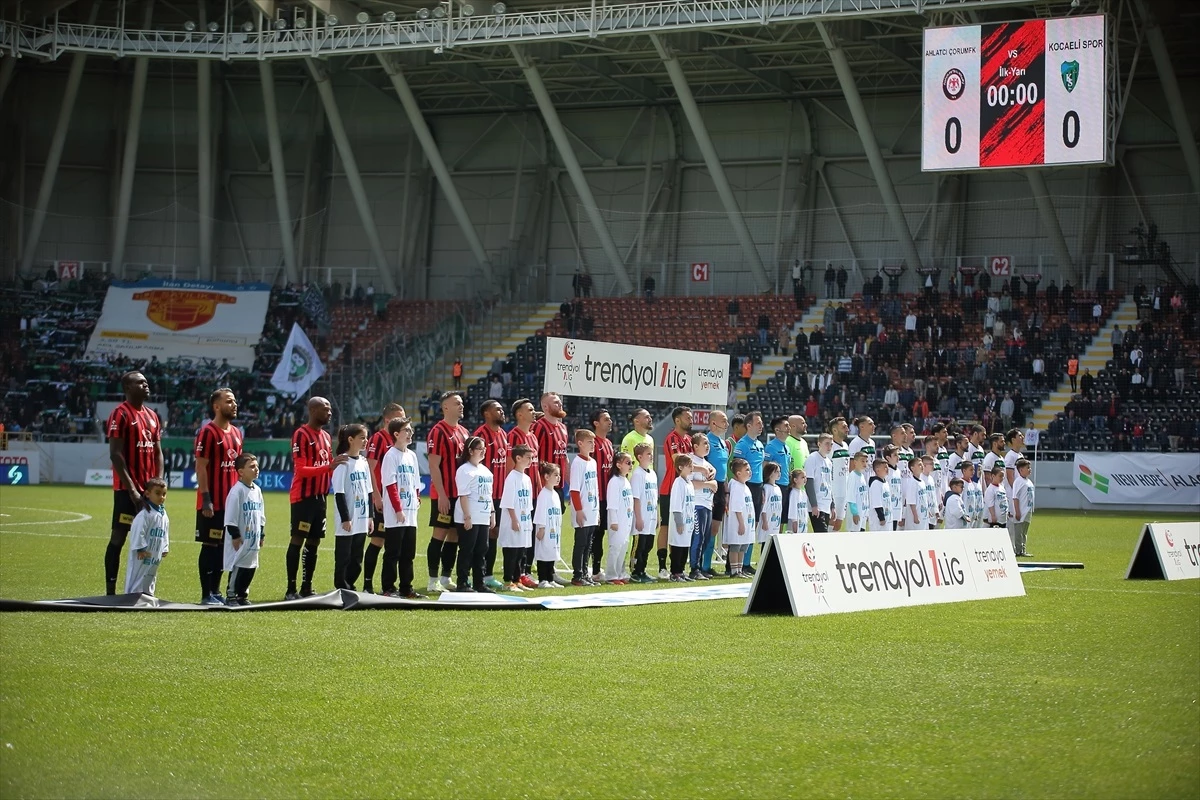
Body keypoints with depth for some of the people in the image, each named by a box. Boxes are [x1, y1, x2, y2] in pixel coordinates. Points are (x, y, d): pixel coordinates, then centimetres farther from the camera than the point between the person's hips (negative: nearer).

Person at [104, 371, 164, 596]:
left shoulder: (152, 415, 14)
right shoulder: (120, 415, -9)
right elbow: (115, 454, -13)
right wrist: (131, 488, -17)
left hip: (149, 489, 7)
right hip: (127, 489, -7)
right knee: (119, 536, -5)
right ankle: (110, 591, -3)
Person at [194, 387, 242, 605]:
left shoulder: (236, 433, 13)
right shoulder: (208, 432, -11)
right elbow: (200, 467, -15)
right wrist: (205, 499, -20)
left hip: (231, 501, 8)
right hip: (212, 503, -8)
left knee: (224, 546, 11)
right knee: (210, 546, -2)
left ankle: (216, 591, 19)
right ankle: (206, 595, 3)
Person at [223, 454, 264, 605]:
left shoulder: (257, 490, 11)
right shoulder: (237, 491, -14)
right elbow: (231, 517, -16)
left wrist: (262, 534, 16)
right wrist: (235, 535, -17)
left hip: (253, 538, 8)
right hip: (240, 539, -8)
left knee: (251, 566, 11)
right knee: (237, 567, -5)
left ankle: (243, 595, 22)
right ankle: (231, 596, 3)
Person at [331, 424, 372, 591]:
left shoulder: (363, 461, 11)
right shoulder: (343, 462, -10)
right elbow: (339, 492, -13)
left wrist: (370, 516, 14)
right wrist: (345, 519, -16)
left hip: (361, 521, 7)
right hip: (347, 522, -7)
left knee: (356, 561, 11)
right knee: (343, 559, -1)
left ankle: (349, 588, 20)